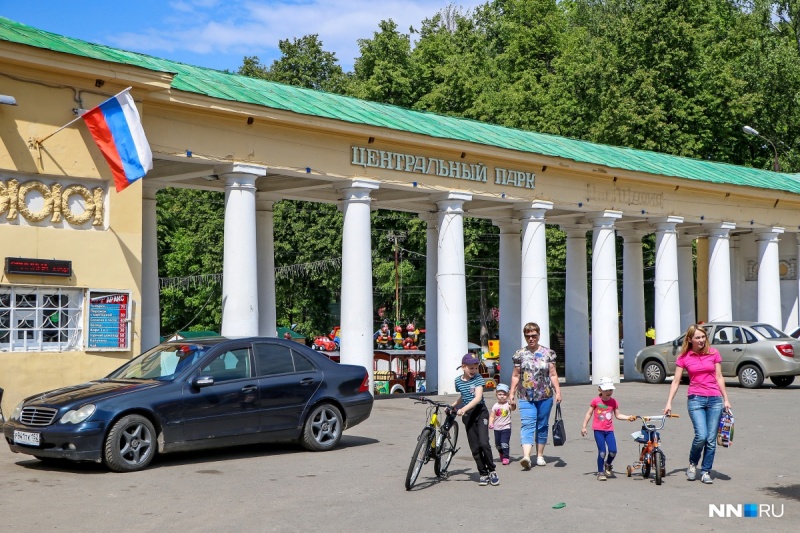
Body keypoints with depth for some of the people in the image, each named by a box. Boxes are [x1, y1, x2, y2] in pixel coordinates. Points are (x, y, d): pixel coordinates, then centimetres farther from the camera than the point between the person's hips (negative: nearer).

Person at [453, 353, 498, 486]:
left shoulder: (478, 378, -7)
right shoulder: (458, 381, 6)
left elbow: (478, 397, -19)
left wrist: (464, 409, -29)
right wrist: (452, 406, 11)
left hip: (480, 412, -4)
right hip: (467, 416, 4)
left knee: (484, 443, -15)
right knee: (474, 447, 2)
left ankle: (492, 471, 1)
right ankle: (483, 474, 11)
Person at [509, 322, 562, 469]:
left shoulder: (548, 353, 3)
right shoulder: (520, 354, 5)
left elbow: (553, 374, 5)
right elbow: (515, 376, 8)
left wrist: (557, 391, -2)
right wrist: (512, 394, 6)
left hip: (545, 396, 1)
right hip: (525, 397, -1)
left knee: (542, 425, 9)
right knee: (527, 425, -13)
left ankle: (540, 455, 21)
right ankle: (526, 456, -26)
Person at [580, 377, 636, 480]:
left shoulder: (614, 402, 5)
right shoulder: (596, 401, -4)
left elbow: (618, 415, 12)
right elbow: (589, 413, 2)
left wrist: (628, 417, -2)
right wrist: (584, 426, 0)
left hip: (609, 430, 3)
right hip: (598, 430, -3)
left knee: (613, 451, -8)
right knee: (602, 452, -7)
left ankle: (608, 465, 23)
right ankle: (600, 472, 8)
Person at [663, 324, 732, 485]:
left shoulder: (713, 353, 5)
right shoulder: (684, 357, 2)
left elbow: (719, 377, 10)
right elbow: (676, 381, 4)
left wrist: (726, 399, 6)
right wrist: (669, 403, -2)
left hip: (715, 399, 2)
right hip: (696, 399, -2)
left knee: (711, 439, 2)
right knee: (701, 436, -15)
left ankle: (706, 472, 15)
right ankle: (692, 464, 11)